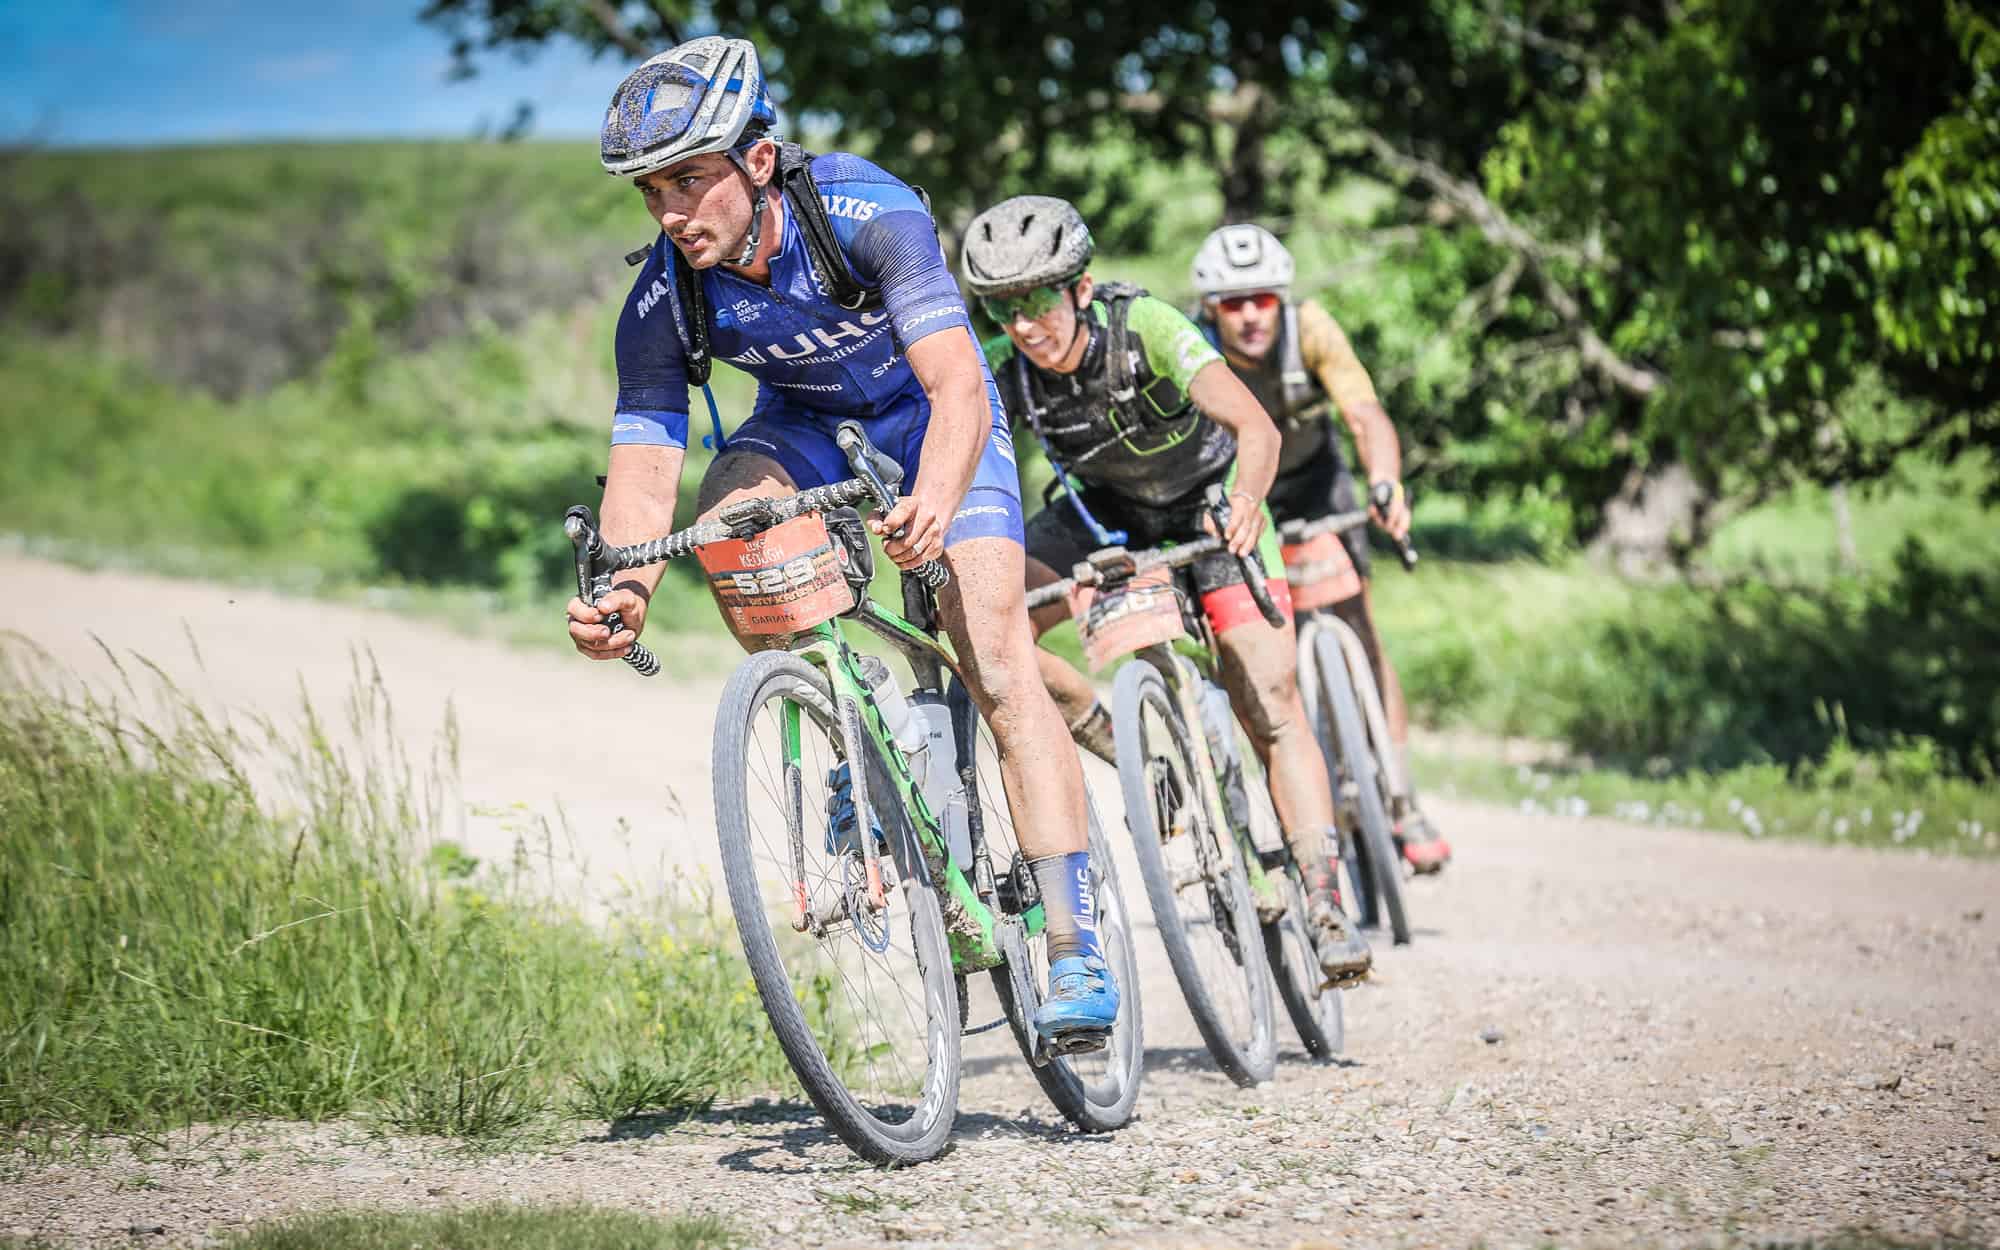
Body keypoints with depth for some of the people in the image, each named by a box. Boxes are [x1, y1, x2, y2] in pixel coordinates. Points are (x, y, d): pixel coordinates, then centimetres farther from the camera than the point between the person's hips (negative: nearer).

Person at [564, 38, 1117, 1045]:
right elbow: (642, 469, -26)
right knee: (725, 523, -29)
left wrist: (933, 503, -65)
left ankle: (1073, 944, -19)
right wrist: (622, 594, -48)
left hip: (928, 405, -3)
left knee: (994, 654, -18)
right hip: (808, 418, 3)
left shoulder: (866, 213, -35)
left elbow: (958, 390, -45)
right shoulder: (662, 302, -24)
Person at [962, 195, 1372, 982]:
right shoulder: (1007, 370, -23)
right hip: (1103, 509, 4)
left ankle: (1326, 907, -16)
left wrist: (1246, 500, -60)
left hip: (1208, 503, -3)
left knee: (1269, 697, -16)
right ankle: (1121, 743, 1)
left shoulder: (1144, 326, -33)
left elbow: (1255, 426, -42)